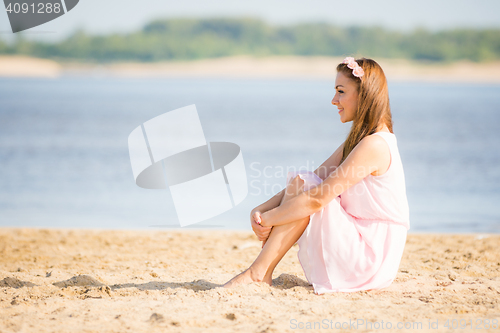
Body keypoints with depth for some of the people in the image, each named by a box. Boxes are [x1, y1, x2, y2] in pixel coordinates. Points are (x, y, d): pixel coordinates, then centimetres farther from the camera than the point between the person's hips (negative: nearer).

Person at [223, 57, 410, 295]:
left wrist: (268, 219, -15)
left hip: (371, 255, -9)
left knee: (303, 190, -15)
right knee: (299, 182, 1)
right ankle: (263, 272, -8)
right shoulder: (358, 139, 13)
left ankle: (258, 273, -15)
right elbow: (314, 178, 8)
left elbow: (318, 198, -23)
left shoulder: (374, 145, -19)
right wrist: (262, 209, -4)